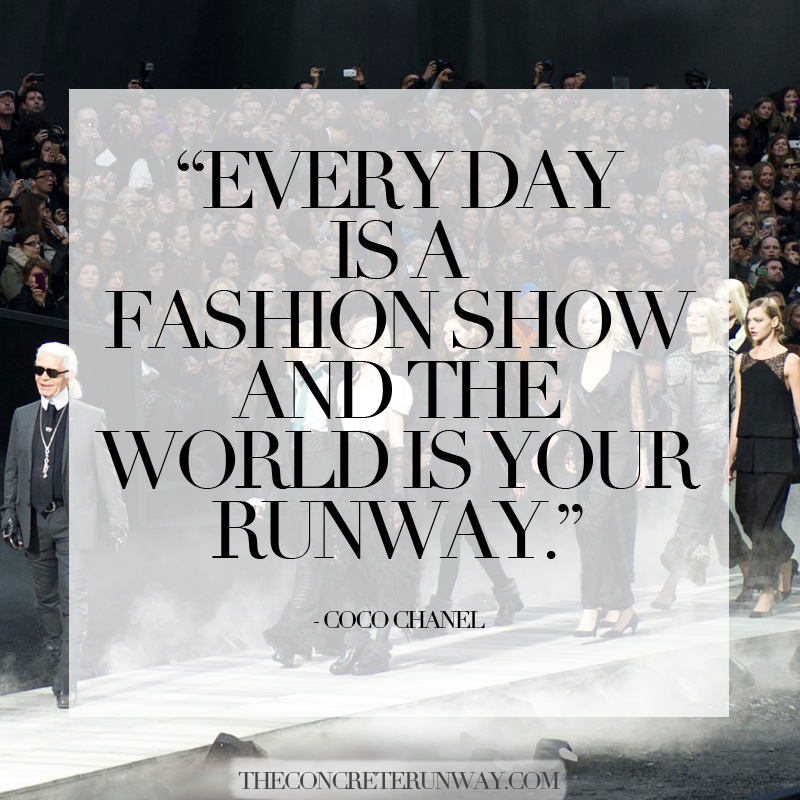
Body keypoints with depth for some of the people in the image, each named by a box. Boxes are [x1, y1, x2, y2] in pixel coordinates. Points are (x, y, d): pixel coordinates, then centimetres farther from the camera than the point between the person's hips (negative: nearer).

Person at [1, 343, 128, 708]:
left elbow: (106, 473, 0)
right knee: (46, 601, 12)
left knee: (72, 603, -9)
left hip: (73, 521, -4)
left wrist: (117, 521, -1)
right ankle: (57, 663, 25)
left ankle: (67, 681, -8)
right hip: (35, 523, 4)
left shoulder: (91, 418, -1)